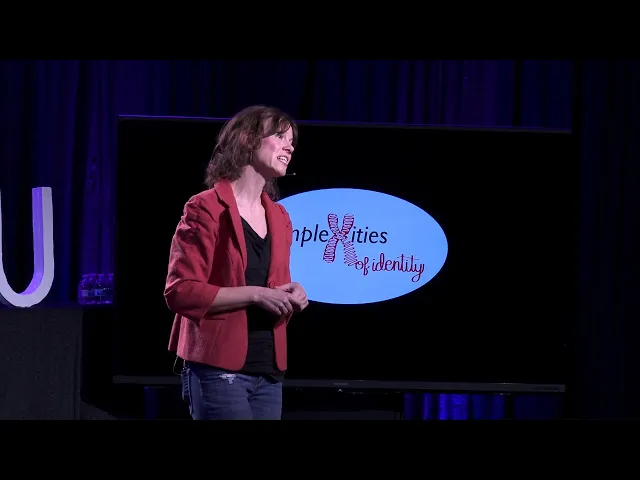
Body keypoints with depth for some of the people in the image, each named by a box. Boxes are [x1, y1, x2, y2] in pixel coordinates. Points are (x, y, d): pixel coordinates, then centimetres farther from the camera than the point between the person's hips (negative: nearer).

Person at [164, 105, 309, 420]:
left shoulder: (279, 218, 16)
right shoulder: (206, 209, -6)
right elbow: (180, 291, -14)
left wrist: (290, 298, 4)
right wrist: (255, 294, -18)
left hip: (268, 372, 7)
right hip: (219, 369, -7)